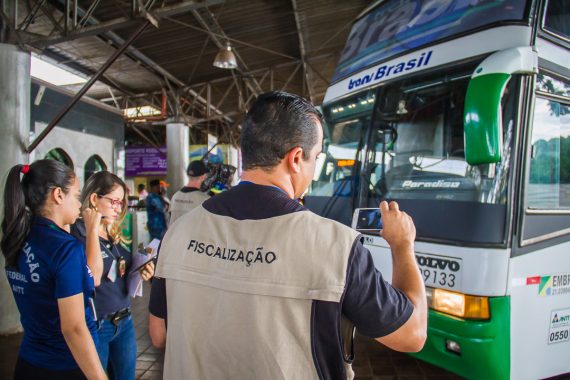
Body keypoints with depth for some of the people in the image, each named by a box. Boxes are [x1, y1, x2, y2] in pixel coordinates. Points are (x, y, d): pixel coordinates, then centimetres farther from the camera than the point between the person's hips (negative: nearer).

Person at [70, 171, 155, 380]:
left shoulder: (115, 233, 7)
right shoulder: (77, 232, -15)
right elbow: (93, 278, -27)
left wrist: (141, 273, -3)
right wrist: (93, 230, -27)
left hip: (124, 322, 7)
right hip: (95, 326, -7)